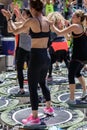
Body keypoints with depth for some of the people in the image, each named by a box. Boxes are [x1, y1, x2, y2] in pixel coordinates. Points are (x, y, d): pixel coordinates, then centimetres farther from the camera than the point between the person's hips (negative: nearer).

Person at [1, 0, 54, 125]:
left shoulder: (32, 21, -13)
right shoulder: (47, 21, 5)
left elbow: (15, 31, -2)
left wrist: (9, 18, 13)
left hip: (36, 57, -7)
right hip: (46, 56, 7)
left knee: (32, 87, 2)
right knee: (42, 82, 26)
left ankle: (35, 117, 5)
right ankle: (49, 108, 37)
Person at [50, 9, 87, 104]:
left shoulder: (75, 26, -12)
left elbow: (59, 33, -16)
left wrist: (52, 25, -5)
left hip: (77, 56, -9)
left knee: (71, 75, -3)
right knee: (77, 73, 27)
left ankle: (72, 99, -4)